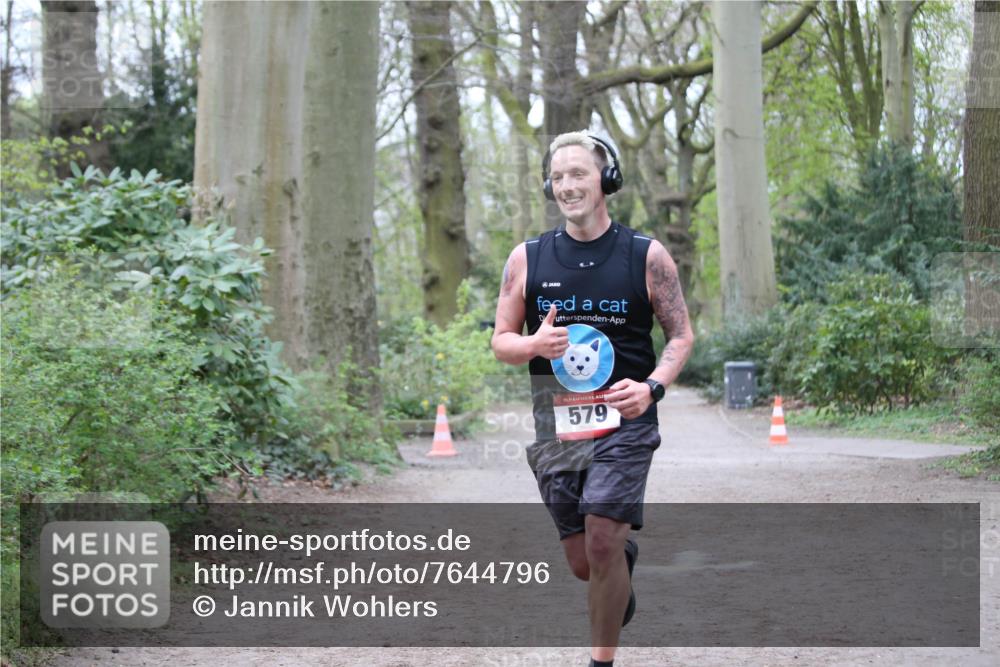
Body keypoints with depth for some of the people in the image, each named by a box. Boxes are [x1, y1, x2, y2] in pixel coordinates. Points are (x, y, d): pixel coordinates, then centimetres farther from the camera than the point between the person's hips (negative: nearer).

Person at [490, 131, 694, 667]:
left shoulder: (646, 256, -1)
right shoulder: (527, 259, 4)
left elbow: (681, 333, 4)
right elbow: (501, 341, 9)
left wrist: (651, 386, -14)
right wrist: (535, 345, -15)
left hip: (624, 420, -3)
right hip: (554, 426, 3)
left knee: (602, 545, -16)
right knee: (582, 563, 7)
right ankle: (627, 555, 44)